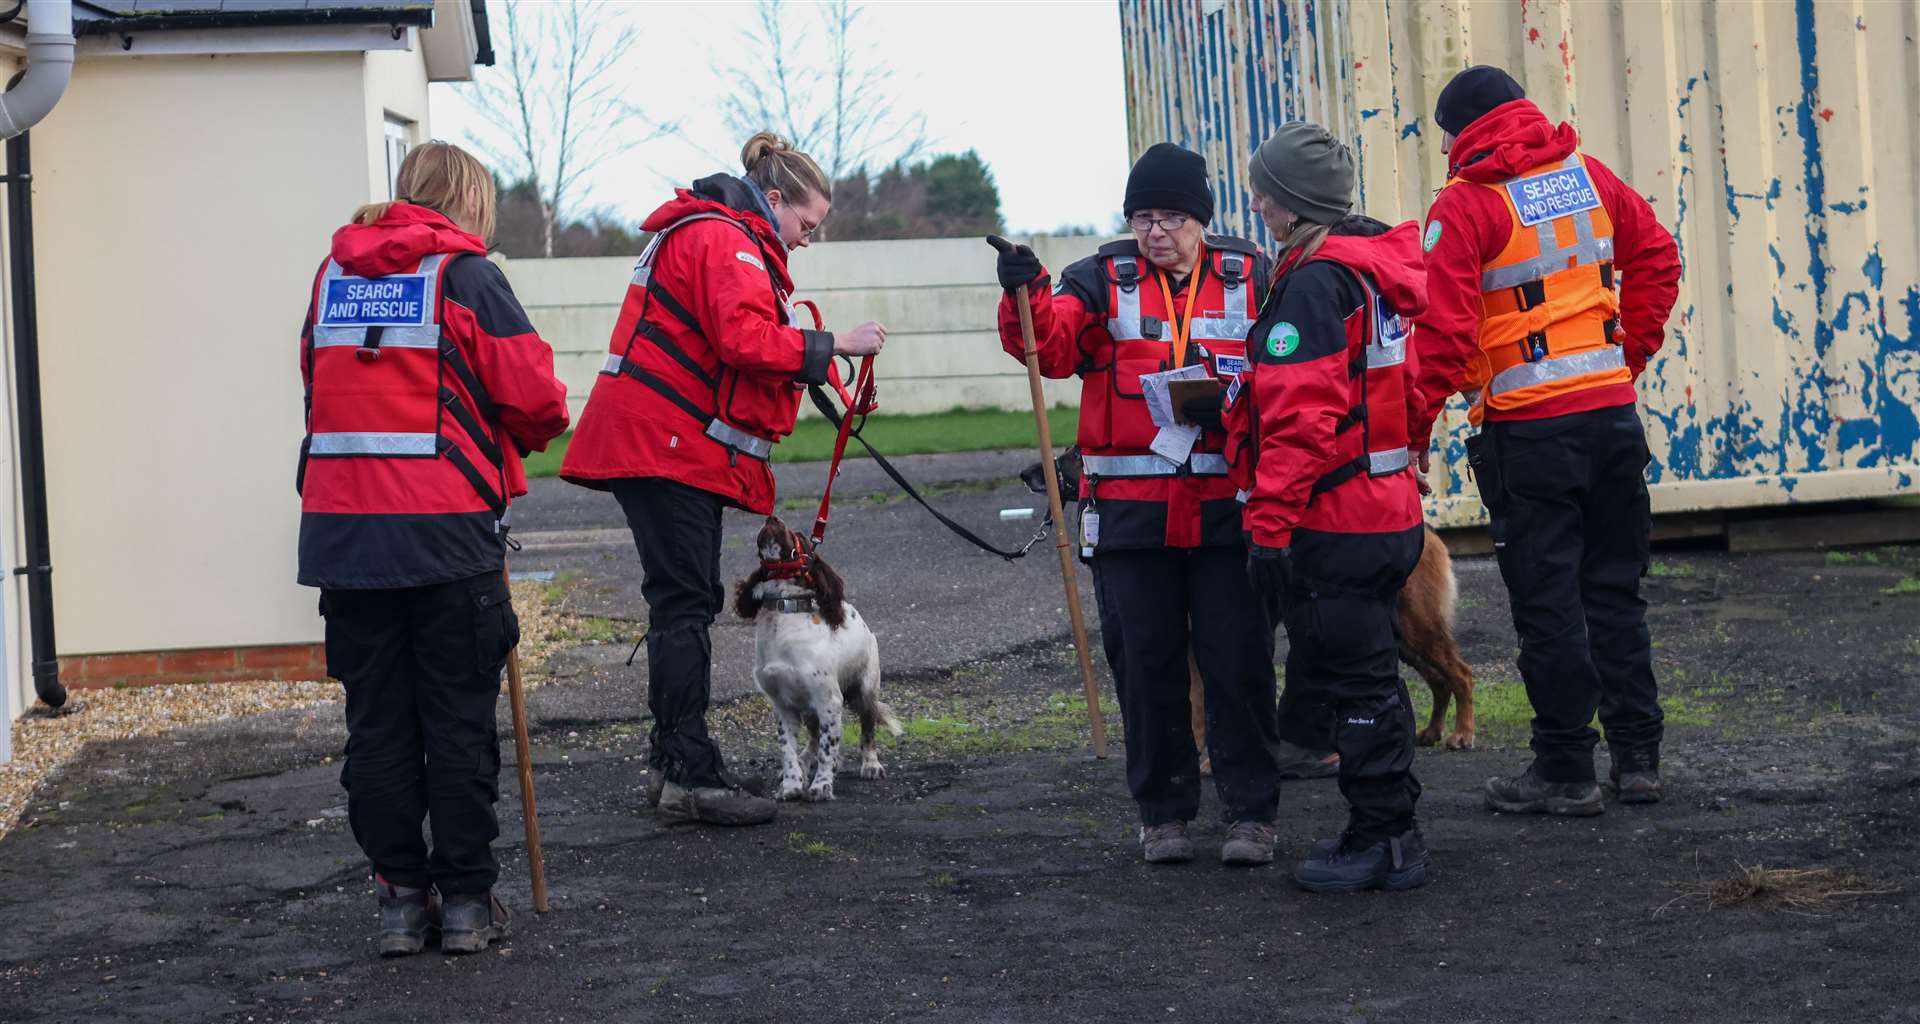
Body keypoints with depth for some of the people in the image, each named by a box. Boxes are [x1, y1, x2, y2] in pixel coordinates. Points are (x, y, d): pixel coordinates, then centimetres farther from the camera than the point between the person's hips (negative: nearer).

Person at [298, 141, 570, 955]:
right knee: (459, 718, 5)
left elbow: (319, 383, 14)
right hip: (446, 532, -4)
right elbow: (532, 394, -8)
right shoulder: (466, 275, -5)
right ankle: (466, 900, 9)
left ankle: (400, 895, 13)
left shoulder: (333, 274, 11)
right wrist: (532, 431, 13)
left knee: (376, 719, 10)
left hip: (341, 527, 5)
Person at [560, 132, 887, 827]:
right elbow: (747, 341, -23)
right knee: (686, 601, -11)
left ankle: (672, 766, 17)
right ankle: (691, 775, -11)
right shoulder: (725, 241, -10)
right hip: (665, 445, -11)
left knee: (686, 601, 12)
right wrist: (832, 345, -17)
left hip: (675, 447, 11)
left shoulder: (715, 237, 25)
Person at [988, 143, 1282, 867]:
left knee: (1238, 663, 1)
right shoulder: (1103, 281, 6)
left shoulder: (1251, 281, 7)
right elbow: (1052, 345, -11)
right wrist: (1026, 294, -30)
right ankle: (1163, 812, 19)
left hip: (1226, 510, -1)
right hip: (1130, 511, 1)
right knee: (1146, 665, 7)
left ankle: (1251, 813, 12)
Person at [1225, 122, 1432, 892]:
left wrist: (1269, 521, -21)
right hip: (1388, 510, 10)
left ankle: (1382, 842, 4)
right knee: (1370, 674, 18)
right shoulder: (1376, 268, 14)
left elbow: (1300, 416, -22)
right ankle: (1387, 830, 26)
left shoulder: (1314, 280, -17)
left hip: (1333, 523, -10)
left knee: (1352, 678, -2)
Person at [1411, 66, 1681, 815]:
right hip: (1612, 410, 5)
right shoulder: (1587, 176, 8)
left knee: (1548, 604, 1)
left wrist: (1414, 429, -9)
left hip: (1528, 431, -5)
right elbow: (1656, 258, 15)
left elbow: (1443, 327, -15)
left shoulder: (1465, 204, -9)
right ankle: (1637, 757, 18)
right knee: (1614, 591, 14)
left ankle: (1565, 772, 6)